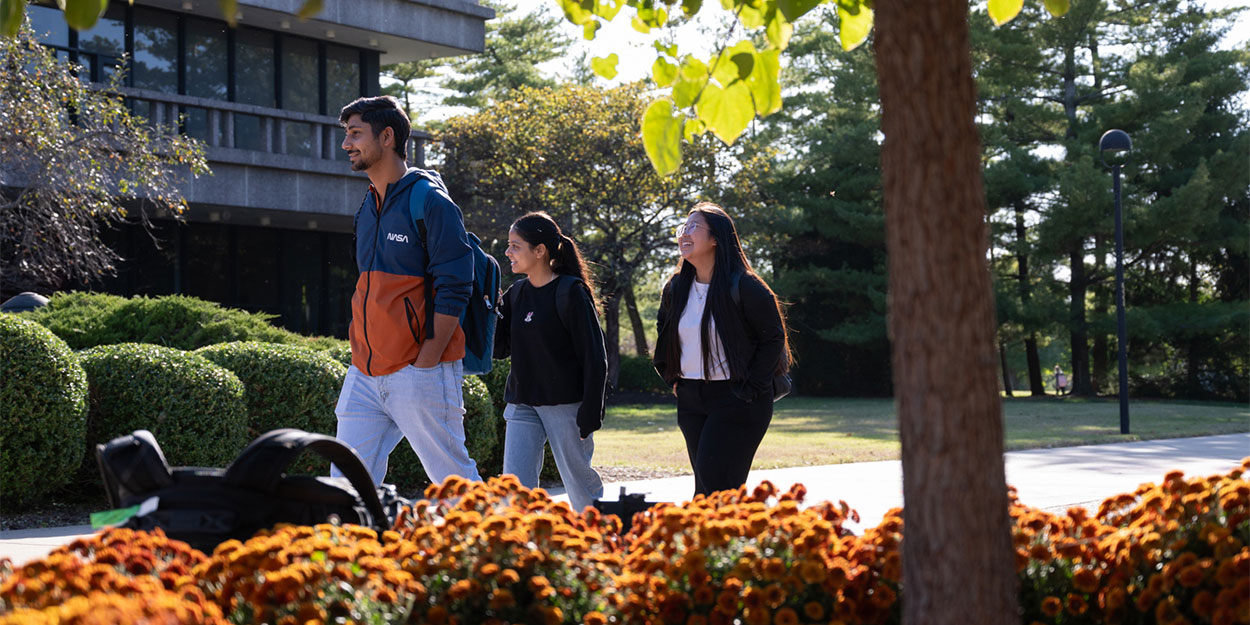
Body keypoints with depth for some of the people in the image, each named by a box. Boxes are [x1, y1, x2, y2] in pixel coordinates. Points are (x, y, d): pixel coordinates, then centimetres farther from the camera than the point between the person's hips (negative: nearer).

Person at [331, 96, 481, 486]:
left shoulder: (429, 200, -8)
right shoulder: (368, 208, 17)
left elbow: (454, 289, -13)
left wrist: (426, 362, -17)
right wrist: (360, 344, 13)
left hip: (419, 371, -8)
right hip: (365, 374, 8)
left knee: (455, 480, 0)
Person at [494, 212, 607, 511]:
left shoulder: (570, 292, -10)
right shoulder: (516, 293, 9)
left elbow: (594, 356, -11)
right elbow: (500, 347, 9)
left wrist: (590, 412, -15)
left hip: (565, 405, -6)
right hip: (522, 405, 6)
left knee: (579, 479, 5)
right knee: (516, 485, -5)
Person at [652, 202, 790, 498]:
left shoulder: (744, 288, -11)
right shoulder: (675, 289, 8)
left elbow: (773, 337, -7)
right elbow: (664, 334, 25)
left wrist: (752, 388, -11)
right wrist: (673, 379, 16)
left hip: (736, 400, -6)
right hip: (690, 400, 6)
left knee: (715, 480, -16)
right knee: (705, 483, 7)